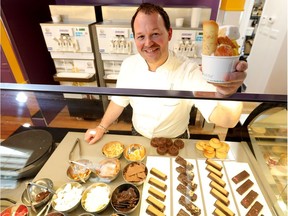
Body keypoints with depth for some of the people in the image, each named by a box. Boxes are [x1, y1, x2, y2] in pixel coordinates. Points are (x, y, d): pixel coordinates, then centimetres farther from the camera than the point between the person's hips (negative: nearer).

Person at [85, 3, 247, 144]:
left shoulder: (190, 71, -29)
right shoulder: (129, 65, -16)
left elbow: (226, 120, -39)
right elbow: (119, 101, 0)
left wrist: (226, 95, -61)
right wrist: (102, 127, 1)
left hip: (175, 142, -2)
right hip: (138, 137, 3)